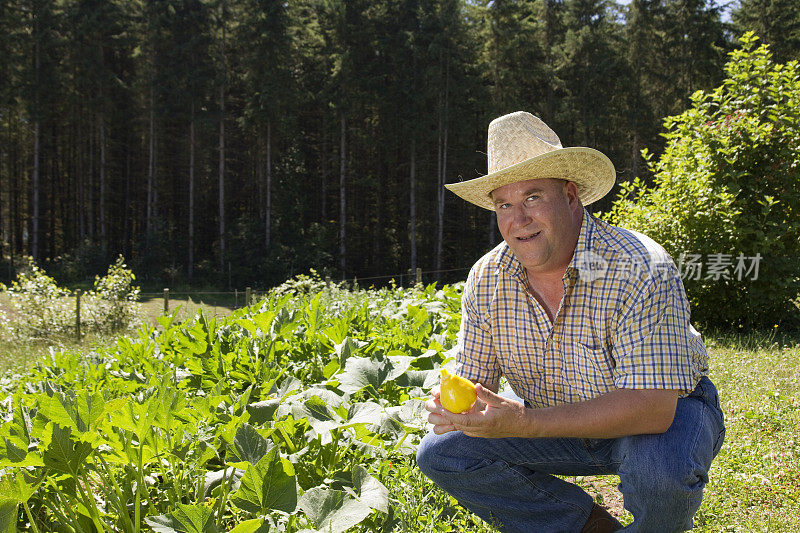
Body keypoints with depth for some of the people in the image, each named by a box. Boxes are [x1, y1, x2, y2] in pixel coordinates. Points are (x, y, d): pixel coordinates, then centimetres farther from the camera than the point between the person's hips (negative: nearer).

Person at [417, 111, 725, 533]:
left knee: (661, 467, -38)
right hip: (561, 423, 5)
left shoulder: (640, 272, -30)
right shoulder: (486, 279, -12)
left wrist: (525, 424, -44)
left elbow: (652, 406, -37)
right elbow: (471, 379, -4)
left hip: (665, 413, -5)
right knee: (440, 452, -9)